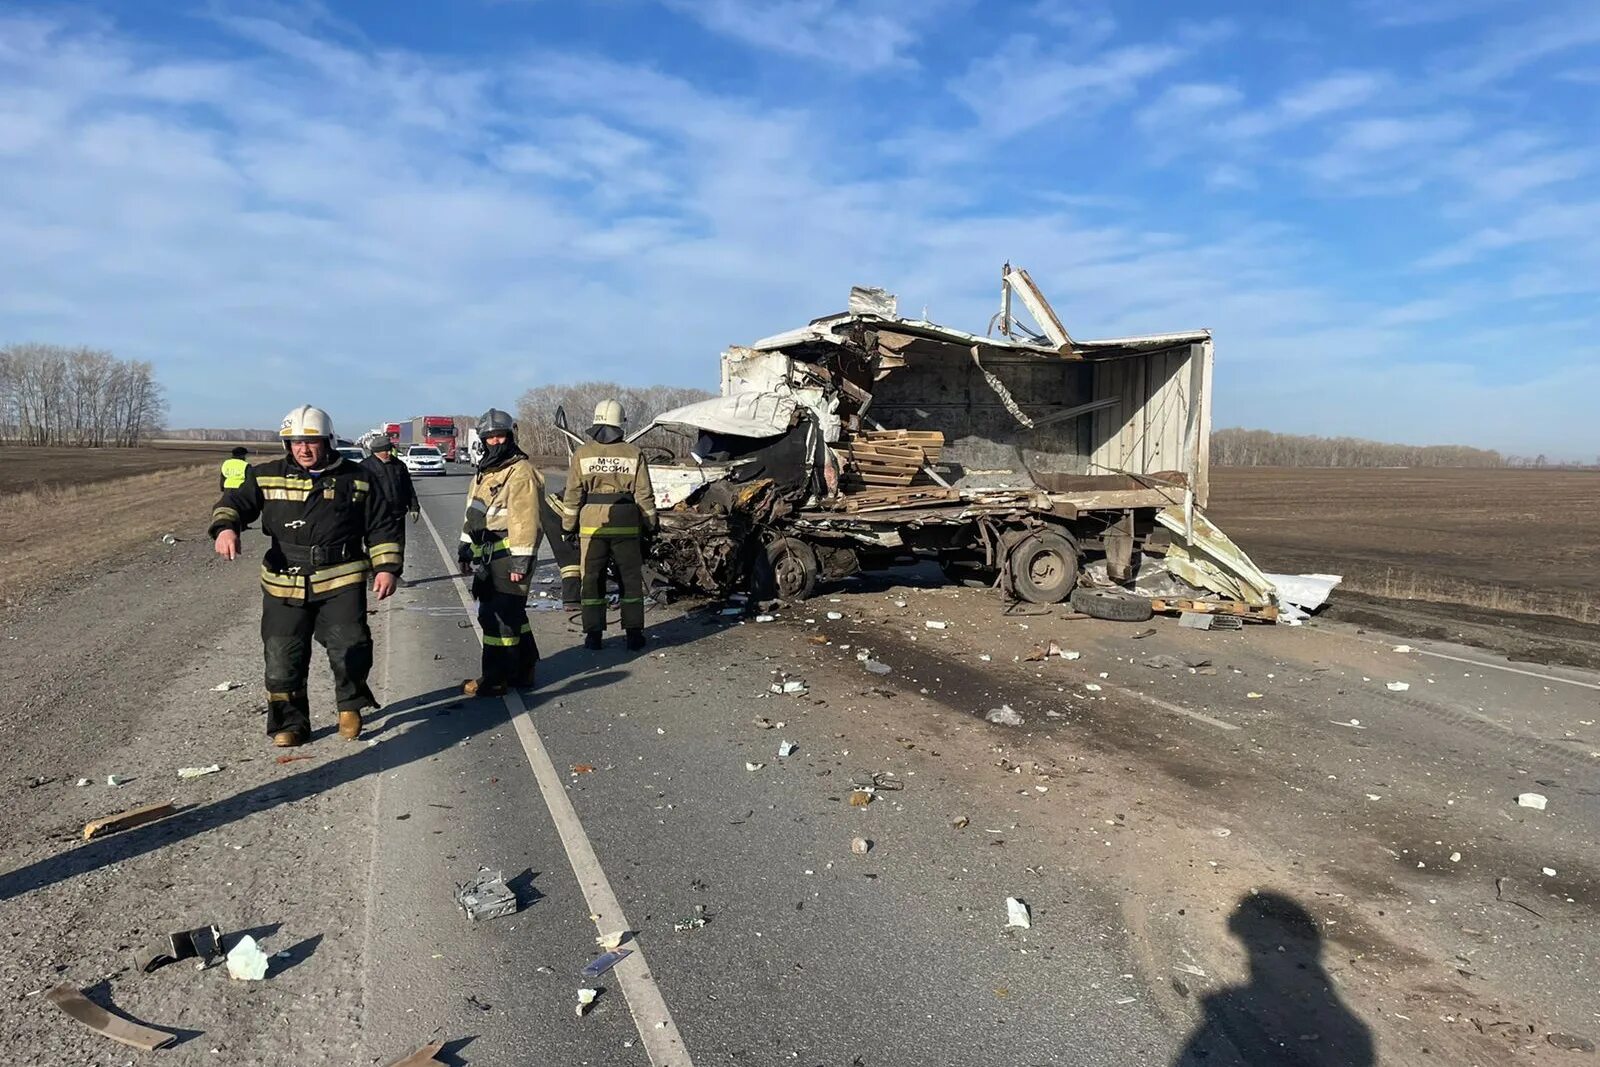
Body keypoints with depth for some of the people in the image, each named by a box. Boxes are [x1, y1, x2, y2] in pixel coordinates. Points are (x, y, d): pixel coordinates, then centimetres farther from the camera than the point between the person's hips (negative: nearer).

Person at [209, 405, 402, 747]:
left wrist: (387, 567, -2)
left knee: (349, 648, -14)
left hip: (341, 581, -2)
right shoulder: (268, 476, 7)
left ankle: (349, 706, 13)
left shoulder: (355, 479, 4)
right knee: (283, 659, 6)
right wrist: (226, 527, -19)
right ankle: (290, 724, 23)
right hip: (284, 585, 2)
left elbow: (382, 526, 7)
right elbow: (235, 501, 3)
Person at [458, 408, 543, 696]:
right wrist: (466, 549, 23)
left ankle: (495, 679, 1)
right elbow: (472, 514, 24)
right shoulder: (485, 472, 18)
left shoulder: (521, 472, -12)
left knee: (498, 616, -6)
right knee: (511, 613, 16)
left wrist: (521, 559, -21)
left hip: (508, 555, -9)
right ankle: (523, 670, 27)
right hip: (487, 556, 9)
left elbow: (526, 520, -18)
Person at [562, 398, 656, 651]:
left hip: (591, 524, 0)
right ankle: (634, 633, 9)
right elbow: (644, 495, 0)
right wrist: (649, 526, 8)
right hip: (627, 524, 0)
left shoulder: (582, 453, 1)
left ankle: (594, 634, 10)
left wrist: (569, 526, 8)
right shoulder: (634, 454, 0)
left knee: (592, 578, 9)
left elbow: (573, 494, 1)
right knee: (631, 578, 8)